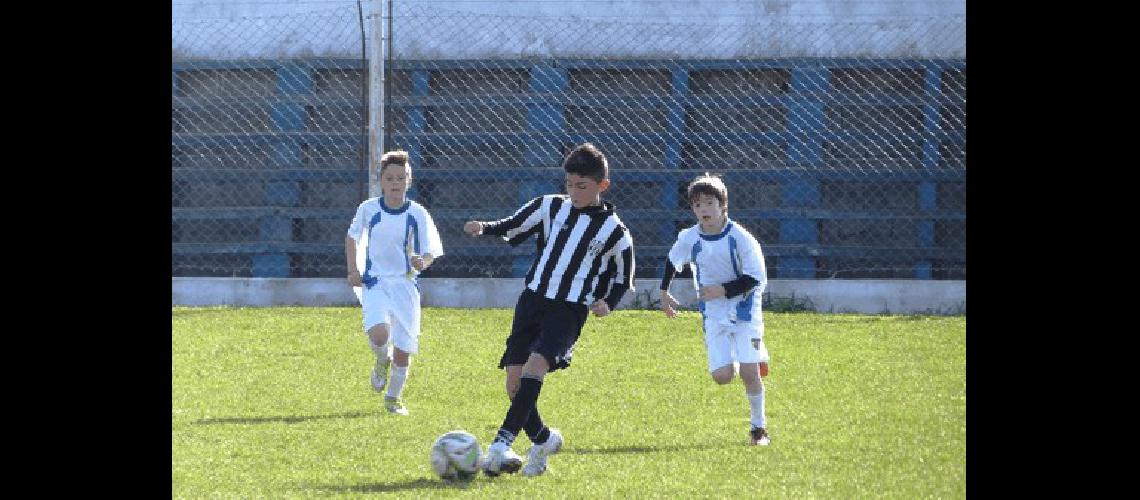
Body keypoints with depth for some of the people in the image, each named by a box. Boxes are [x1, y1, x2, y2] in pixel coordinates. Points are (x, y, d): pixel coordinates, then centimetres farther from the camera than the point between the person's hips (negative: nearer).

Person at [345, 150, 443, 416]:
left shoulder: (418, 214, -3)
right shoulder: (368, 209, -1)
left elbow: (430, 253, 0)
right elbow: (352, 237, 17)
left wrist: (422, 262, -24)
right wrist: (353, 270, 3)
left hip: (405, 284, 1)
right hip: (375, 282, -1)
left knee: (404, 347, -1)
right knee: (379, 333, -27)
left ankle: (394, 397, 24)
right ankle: (383, 360, 10)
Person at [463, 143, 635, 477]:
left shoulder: (614, 233, 1)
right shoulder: (550, 207, 8)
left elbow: (622, 280, 13)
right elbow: (511, 229, 14)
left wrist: (607, 304, -6)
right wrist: (484, 228, -6)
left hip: (570, 311, -4)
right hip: (533, 299, 4)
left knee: (535, 364, -27)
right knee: (514, 382, -3)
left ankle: (503, 442, -33)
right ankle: (543, 439, 21)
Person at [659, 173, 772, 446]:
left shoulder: (740, 238, -15)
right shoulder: (689, 238, -5)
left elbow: (755, 278, -13)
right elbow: (672, 261, 17)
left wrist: (724, 290, -20)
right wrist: (664, 292, 20)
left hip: (744, 310, -3)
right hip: (714, 314, 3)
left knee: (749, 372, -13)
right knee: (721, 376, -9)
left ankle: (759, 428, 4)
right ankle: (755, 358, 25)